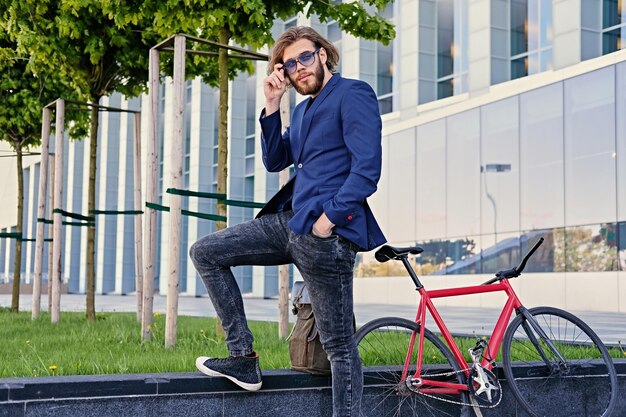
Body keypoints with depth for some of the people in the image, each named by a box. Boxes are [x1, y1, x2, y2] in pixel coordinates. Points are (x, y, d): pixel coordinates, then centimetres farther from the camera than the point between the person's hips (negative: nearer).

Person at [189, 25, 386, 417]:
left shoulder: (353, 94, -5)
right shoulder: (303, 109, 22)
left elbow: (367, 168, -15)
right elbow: (274, 161, 18)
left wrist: (330, 217, -18)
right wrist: (272, 105, 9)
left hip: (325, 233, -9)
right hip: (290, 220, 9)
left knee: (339, 344, -3)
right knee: (206, 252, 7)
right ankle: (243, 358, 9)